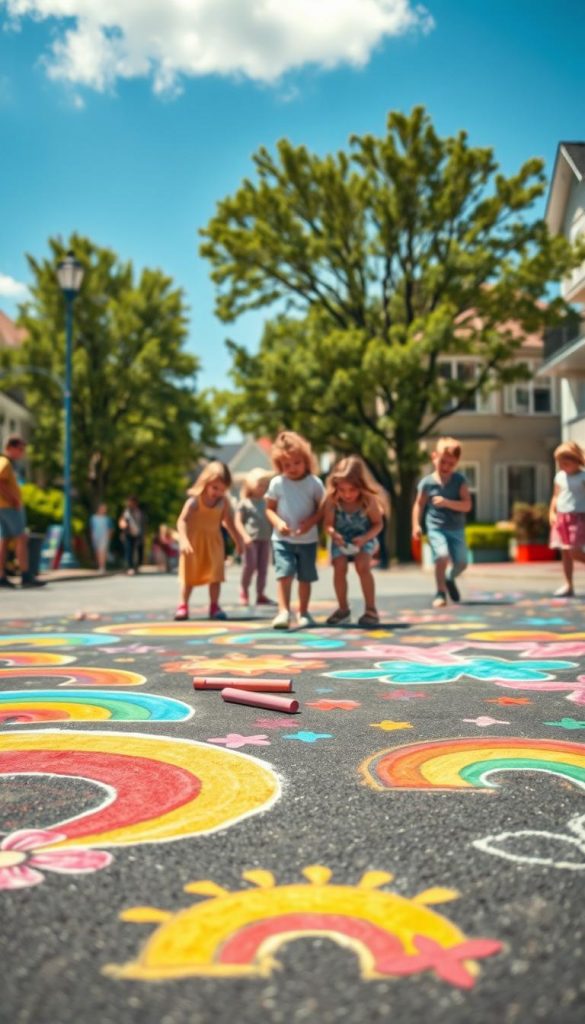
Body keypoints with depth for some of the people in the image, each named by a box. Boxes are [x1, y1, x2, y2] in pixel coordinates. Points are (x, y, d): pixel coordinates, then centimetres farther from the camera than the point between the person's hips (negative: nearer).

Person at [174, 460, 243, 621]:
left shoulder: (224, 501, -4)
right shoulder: (194, 501, -19)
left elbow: (229, 522, 8)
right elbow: (182, 521, -24)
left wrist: (238, 540, 11)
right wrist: (184, 540, -38)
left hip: (214, 541, 4)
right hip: (194, 541, -4)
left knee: (216, 575, 3)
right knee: (189, 575, 4)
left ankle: (214, 606, 11)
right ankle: (183, 606, 10)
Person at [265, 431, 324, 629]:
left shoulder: (314, 483, -3)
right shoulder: (277, 483, -2)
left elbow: (322, 509, 0)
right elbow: (269, 509, 4)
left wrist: (310, 522, -18)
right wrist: (278, 522, -15)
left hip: (308, 539, 1)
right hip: (283, 539, -1)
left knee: (305, 577, 8)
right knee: (284, 573, -14)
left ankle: (303, 612, 20)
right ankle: (284, 611, -13)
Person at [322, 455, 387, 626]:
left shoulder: (369, 500, -24)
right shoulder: (332, 501, -22)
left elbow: (378, 524, -12)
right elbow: (327, 523, -12)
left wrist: (364, 538, -29)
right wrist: (333, 534, -35)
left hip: (363, 539, -2)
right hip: (341, 540, 2)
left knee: (363, 566, -22)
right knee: (339, 568, -15)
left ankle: (371, 609, -8)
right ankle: (343, 609, 5)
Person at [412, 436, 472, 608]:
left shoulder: (460, 480, -4)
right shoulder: (427, 482, -4)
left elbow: (467, 505, -12)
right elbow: (419, 504, 5)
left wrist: (447, 502, -26)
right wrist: (416, 525, -6)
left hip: (456, 529, 3)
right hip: (436, 528, -2)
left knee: (461, 563, 8)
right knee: (442, 555, -25)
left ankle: (450, 578, 44)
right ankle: (440, 593, -8)